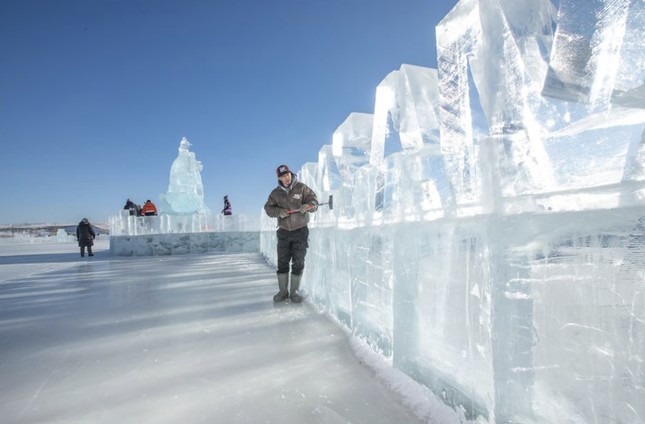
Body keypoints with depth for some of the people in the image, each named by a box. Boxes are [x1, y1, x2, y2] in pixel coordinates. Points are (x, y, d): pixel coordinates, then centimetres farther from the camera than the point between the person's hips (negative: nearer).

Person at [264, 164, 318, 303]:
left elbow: (314, 200, -7)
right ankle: (283, 291, 19)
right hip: (284, 231, 2)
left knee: (298, 263, 2)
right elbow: (268, 208, 0)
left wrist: (308, 206, -30)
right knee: (282, 263, 5)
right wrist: (279, 211, -21)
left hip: (300, 231, -2)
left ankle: (295, 291, 16)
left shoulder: (301, 188, -5)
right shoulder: (276, 193, 2)